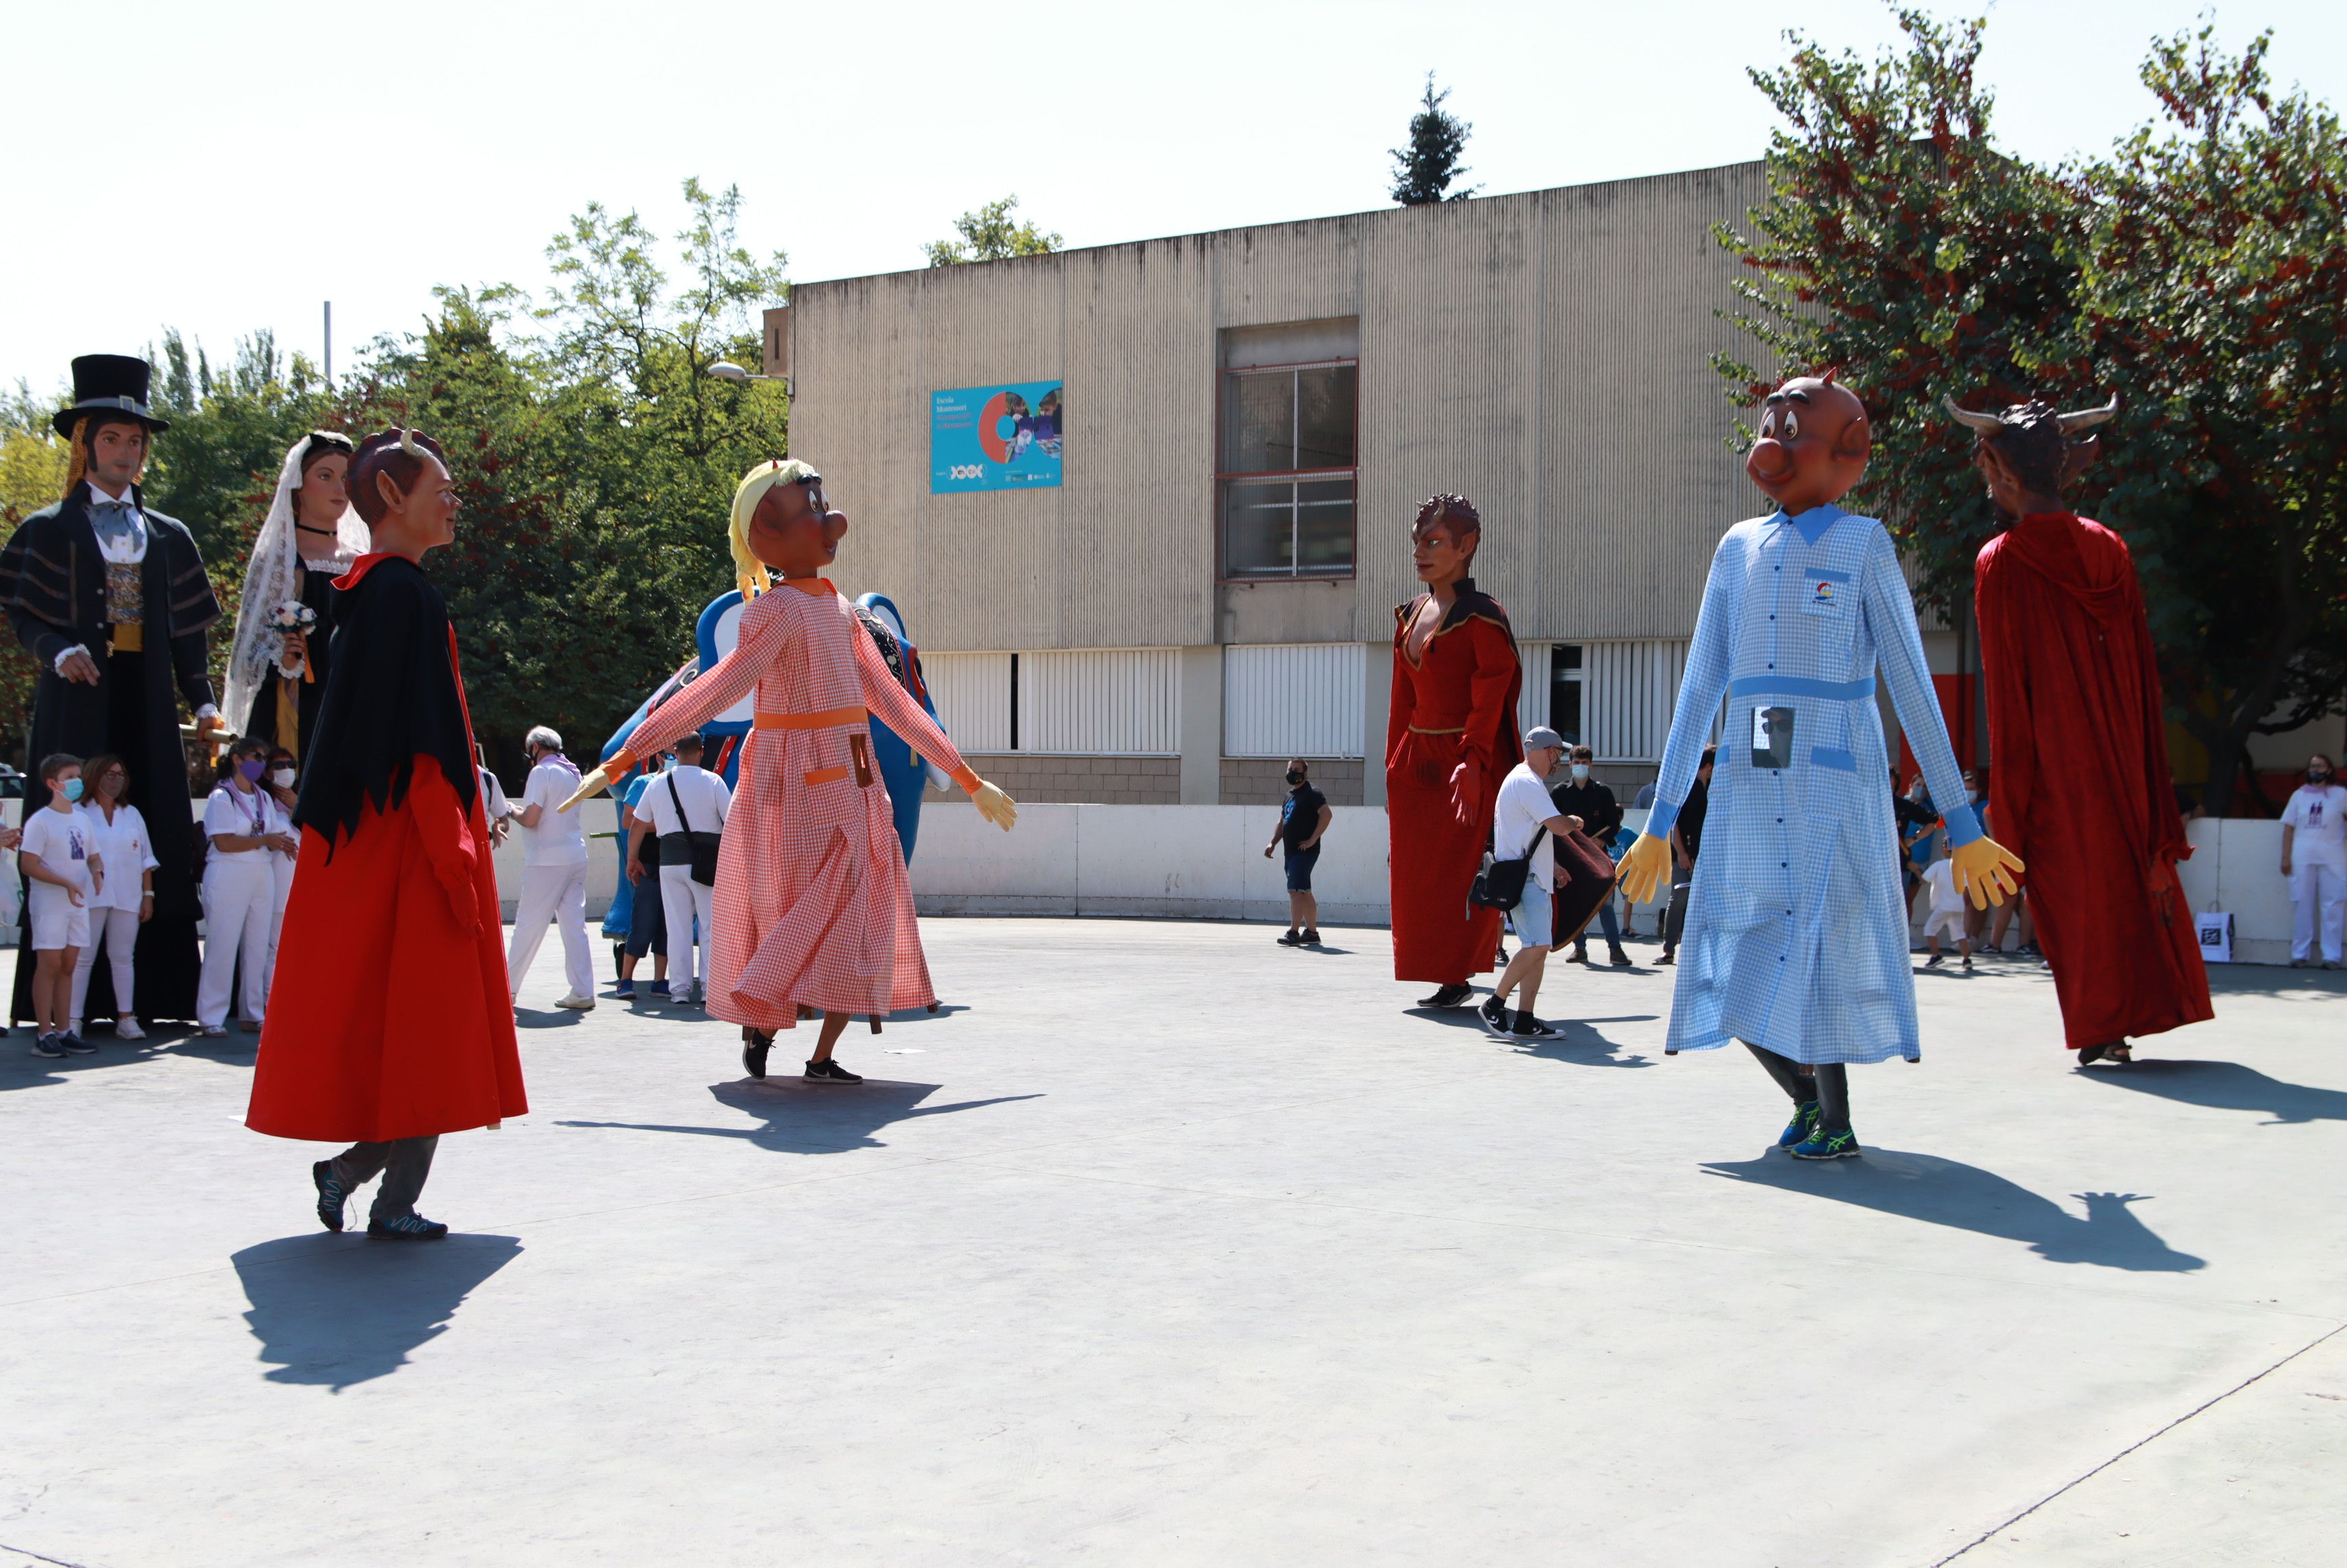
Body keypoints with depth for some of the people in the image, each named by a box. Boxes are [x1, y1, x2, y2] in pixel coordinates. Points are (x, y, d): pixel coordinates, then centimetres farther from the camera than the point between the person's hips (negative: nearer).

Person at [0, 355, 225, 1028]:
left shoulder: (168, 536, 16)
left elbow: (185, 628, 13)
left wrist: (203, 700, 3)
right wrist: (59, 651, -19)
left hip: (147, 703, 3)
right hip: (79, 698, -3)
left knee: (154, 836, -2)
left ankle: (150, 991, 0)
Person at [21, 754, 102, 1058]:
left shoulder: (82, 819, 14)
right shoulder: (40, 821, -9)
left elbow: (93, 856, 20)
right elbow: (29, 864, -15)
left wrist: (97, 872, -4)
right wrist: (66, 883, -23)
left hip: (78, 904, 7)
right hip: (49, 904, -7)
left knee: (68, 966, 9)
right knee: (49, 965, -7)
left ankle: (64, 1031, 13)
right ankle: (44, 1035, -5)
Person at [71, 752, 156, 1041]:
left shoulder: (132, 814, 15)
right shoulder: (79, 813, 2)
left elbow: (146, 859, 15)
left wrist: (148, 894, 8)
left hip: (127, 898, 4)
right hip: (90, 897, -4)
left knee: (123, 957, 6)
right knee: (82, 958, -4)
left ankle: (126, 1019, 8)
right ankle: (73, 1020, -2)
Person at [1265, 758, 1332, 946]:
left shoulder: (1312, 794, -8)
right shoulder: (1289, 796, 19)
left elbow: (1327, 814, -20)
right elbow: (1282, 822, 26)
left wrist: (1313, 839, -21)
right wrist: (1273, 843, 14)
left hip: (1305, 851, -9)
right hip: (1291, 851, 9)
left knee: (1296, 891, -15)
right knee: (1304, 893, 12)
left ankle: (1294, 932, -17)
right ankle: (1312, 932, 17)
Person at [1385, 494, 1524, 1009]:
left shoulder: (1482, 618, -10)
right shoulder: (1410, 616, 12)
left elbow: (1489, 700, -15)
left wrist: (1470, 762, -24)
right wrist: (1394, 764, 12)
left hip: (1466, 761, -7)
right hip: (1417, 759, 7)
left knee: (1461, 871, -5)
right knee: (1416, 871, 6)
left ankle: (1456, 975, 3)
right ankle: (1448, 977, 15)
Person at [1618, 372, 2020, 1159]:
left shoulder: (1865, 547, 1)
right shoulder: (1738, 548, 14)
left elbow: (1913, 687, 0)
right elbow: (1699, 688, 13)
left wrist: (1962, 826, -3)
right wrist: (1660, 820, 11)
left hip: (1833, 789, -5)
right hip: (1749, 793, 5)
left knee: (1816, 964, -6)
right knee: (1738, 975, 4)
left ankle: (1836, 1122, 16)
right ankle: (1807, 1096, 28)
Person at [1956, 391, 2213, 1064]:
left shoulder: (2000, 564, -11)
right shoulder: (2108, 548, 4)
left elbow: (2005, 687, -11)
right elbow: (2142, 669, 7)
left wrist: (2010, 803, -5)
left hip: (2055, 762, -5)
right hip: (2123, 753, 5)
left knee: (2076, 885, 2)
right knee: (2133, 865, 14)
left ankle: (2102, 1029, 4)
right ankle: (2155, 1002, 19)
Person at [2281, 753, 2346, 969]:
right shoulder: (2299, 795, 12)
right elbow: (2289, 828, 10)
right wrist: (2286, 857, 3)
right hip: (2303, 857, 2)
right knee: (2304, 907, 3)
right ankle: (2300, 954, 7)